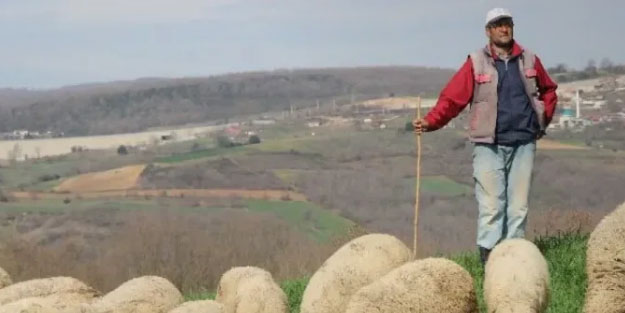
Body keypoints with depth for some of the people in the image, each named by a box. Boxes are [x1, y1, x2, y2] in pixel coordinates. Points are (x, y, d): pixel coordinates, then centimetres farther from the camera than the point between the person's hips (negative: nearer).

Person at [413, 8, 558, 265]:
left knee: (518, 205, 5)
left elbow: (548, 90, 24)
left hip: (524, 144, 3)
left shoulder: (529, 60, 8)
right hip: (489, 145, -3)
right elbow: (452, 98, -6)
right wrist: (430, 122, -18)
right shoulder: (476, 63, -1)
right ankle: (488, 255, -7)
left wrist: (543, 119, 12)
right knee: (491, 205, -8)